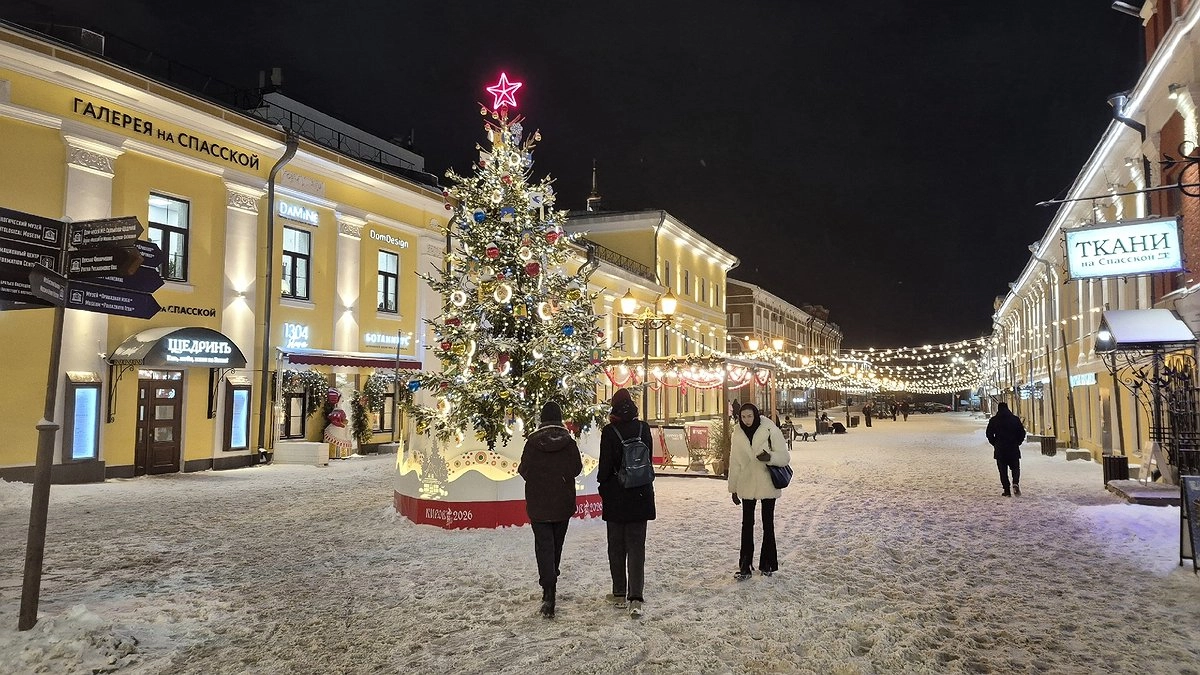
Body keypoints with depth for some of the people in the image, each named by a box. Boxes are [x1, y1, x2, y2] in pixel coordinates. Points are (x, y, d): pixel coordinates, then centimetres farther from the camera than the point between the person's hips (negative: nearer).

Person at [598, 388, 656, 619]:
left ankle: (620, 594, 20)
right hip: (641, 495, 3)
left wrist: (603, 484, 7)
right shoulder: (643, 428, -1)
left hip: (616, 497, -2)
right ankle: (636, 598, -4)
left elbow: (606, 465, -10)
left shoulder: (609, 431, -12)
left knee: (616, 546, 12)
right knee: (636, 547, 5)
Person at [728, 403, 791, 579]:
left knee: (768, 524, 10)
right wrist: (733, 488, 8)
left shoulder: (770, 430, -12)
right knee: (747, 524, 3)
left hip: (767, 484, -2)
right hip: (747, 485, 2)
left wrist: (770, 457, -30)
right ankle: (745, 566, 8)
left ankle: (767, 564, 24)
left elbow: (785, 457, -10)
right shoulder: (738, 434, -2)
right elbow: (734, 463, 5)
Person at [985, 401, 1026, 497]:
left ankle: (1006, 491, 2)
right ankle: (1016, 483, -15)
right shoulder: (1015, 419, 1)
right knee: (1015, 468, 12)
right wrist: (1017, 443, 13)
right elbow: (1022, 433, 1)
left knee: (1003, 470, 5)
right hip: (1014, 449, 1)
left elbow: (989, 434, -1)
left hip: (1000, 450, -1)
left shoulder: (993, 420, -1)